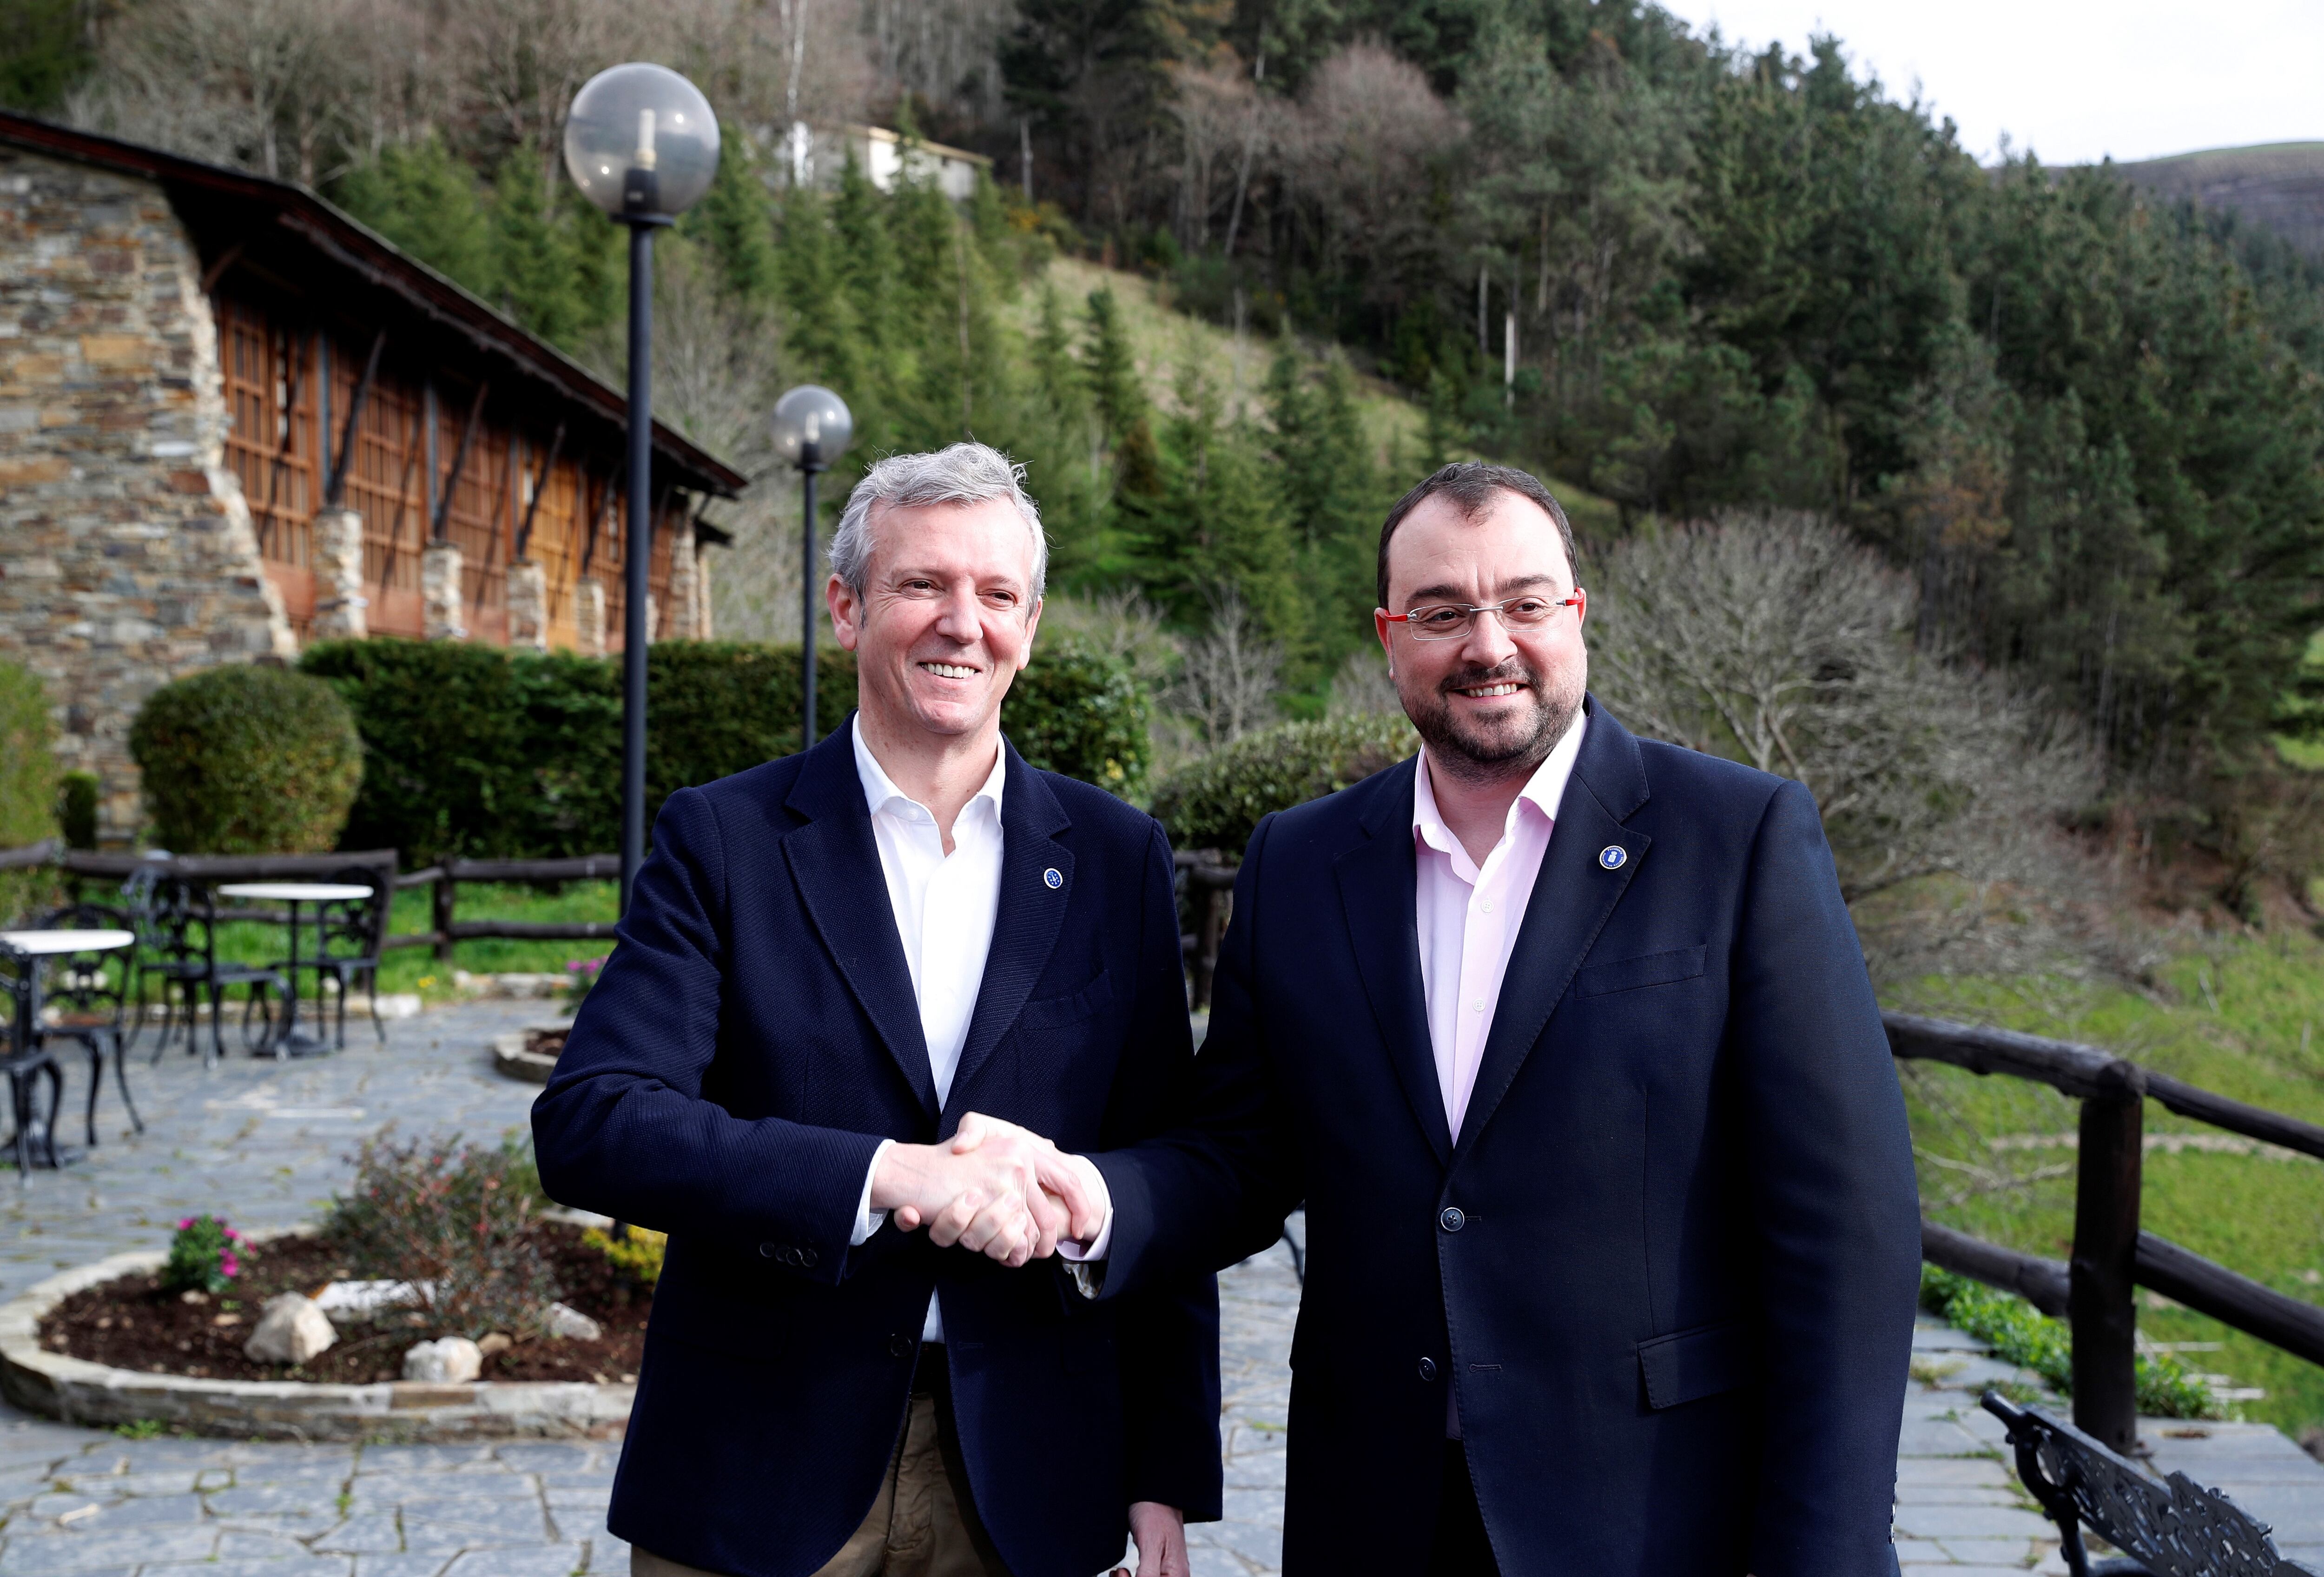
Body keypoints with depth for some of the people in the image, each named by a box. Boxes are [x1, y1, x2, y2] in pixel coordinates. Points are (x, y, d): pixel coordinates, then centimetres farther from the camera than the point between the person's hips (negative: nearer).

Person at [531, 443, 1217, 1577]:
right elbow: (587, 1124, -16)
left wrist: (1167, 1476, 2)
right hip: (756, 1481, -1)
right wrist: (889, 1174, -27)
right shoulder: (721, 838, -5)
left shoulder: (1115, 858, 2)